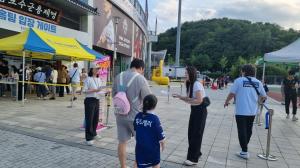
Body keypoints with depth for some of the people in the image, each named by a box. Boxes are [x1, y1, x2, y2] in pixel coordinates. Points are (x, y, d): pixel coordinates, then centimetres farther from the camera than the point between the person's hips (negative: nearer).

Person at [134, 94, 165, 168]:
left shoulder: (138, 116, -6)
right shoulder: (154, 118, -21)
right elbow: (160, 133, -16)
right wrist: (163, 143, 2)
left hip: (140, 145, 4)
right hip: (152, 146, -4)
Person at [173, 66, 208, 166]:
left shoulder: (197, 84, -21)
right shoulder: (190, 84, 7)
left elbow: (199, 101, -26)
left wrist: (184, 100, -23)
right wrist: (179, 96, -4)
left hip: (200, 111, -9)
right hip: (194, 110, 9)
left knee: (196, 134, -1)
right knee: (191, 133, 15)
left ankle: (193, 159, 11)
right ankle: (197, 153, 34)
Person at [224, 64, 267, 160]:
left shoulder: (239, 80, -8)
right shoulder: (258, 82, 5)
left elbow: (232, 94, -11)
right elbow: (264, 96, 10)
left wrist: (226, 102, 6)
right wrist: (258, 101, 30)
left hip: (241, 111, -5)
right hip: (252, 111, 5)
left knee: (242, 131, 1)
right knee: (248, 129, 21)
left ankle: (244, 152, 1)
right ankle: (245, 145, 40)